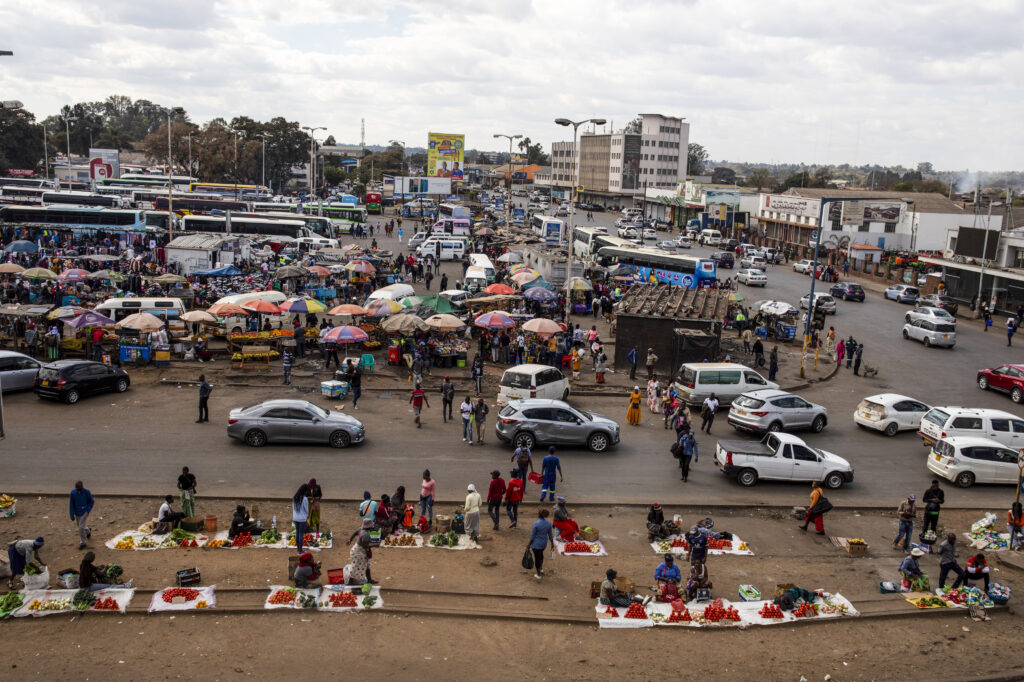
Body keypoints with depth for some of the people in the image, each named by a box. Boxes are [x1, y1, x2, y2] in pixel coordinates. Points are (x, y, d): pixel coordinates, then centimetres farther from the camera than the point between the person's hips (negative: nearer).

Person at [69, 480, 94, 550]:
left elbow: (91, 501, -4)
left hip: (84, 512, -4)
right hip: (77, 513, 4)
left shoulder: (86, 492, -16)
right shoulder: (73, 493, -10)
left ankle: (82, 543, 4)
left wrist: (88, 511, -11)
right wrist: (72, 515, -7)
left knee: (81, 527, -10)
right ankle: (88, 531, 52)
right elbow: (71, 504, -4)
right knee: (80, 526, 19)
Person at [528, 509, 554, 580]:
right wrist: (552, 544, 15)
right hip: (544, 543, 5)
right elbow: (550, 535, 2)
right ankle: (541, 569, 39)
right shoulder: (548, 523, -6)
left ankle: (538, 574, 20)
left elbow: (532, 536, -15)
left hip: (536, 544, -5)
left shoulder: (536, 523, -22)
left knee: (537, 557, 9)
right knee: (540, 553, 32)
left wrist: (529, 544, -3)